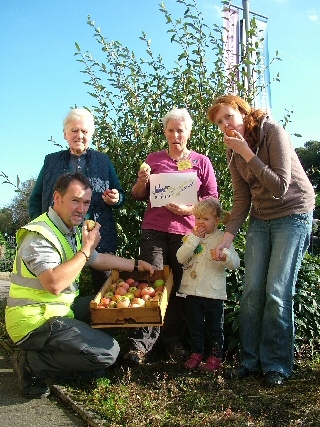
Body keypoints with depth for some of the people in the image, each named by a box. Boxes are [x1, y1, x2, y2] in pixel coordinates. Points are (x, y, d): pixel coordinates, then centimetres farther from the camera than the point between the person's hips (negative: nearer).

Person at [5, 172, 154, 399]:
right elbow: (54, 284, -32)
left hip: (61, 310, 10)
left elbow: (97, 259, 26)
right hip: (35, 320, -10)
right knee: (107, 352, -16)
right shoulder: (40, 235, -19)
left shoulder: (72, 231, 11)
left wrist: (135, 264, 25)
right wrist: (86, 249, -22)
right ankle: (31, 364, -7)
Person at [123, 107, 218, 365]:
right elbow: (138, 196, 16)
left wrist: (188, 209, -10)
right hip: (154, 230, 0)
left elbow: (212, 197, 6)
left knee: (180, 286, 3)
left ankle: (174, 340, 16)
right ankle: (141, 343, -2)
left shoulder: (201, 162, 11)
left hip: (186, 231, 0)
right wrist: (142, 181, -6)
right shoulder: (154, 159, 14)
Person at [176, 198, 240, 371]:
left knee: (214, 326, 9)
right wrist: (194, 239, -19)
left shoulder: (222, 238, -3)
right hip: (192, 290, 3)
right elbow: (181, 258, -12)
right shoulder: (191, 237, 3)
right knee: (194, 325, 14)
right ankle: (196, 354, 28)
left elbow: (236, 263, -11)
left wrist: (225, 256, -33)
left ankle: (215, 356, 23)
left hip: (214, 291, -2)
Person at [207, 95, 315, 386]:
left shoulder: (273, 131, -16)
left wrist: (247, 153, -25)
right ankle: (251, 359, 14)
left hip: (293, 215, -6)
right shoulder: (233, 149, 2)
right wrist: (227, 237, -8)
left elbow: (280, 187, -23)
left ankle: (277, 365, 6)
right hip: (260, 219, 6)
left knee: (277, 292, -9)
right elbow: (242, 199, 1)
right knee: (251, 290, 1)